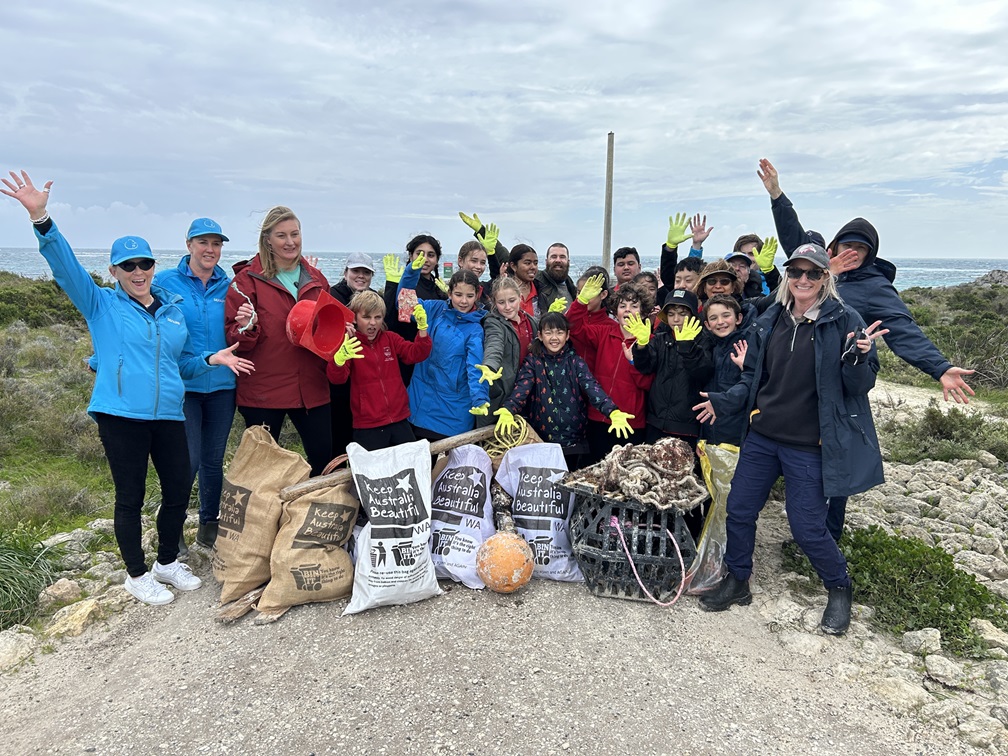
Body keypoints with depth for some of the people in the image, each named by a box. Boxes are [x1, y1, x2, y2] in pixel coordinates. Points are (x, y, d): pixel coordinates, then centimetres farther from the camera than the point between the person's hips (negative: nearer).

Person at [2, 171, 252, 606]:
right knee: (130, 496, 5)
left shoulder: (173, 308, 13)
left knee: (179, 489, 9)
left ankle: (167, 562, 31)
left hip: (168, 414, 4)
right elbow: (65, 266, -12)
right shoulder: (101, 304, 3)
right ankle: (137, 575, 23)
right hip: (120, 415, -4)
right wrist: (40, 218, -25)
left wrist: (213, 359, 2)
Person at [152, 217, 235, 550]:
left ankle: (209, 526, 28)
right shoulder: (165, 282, -1)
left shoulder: (229, 286, 6)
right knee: (187, 459, -5)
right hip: (182, 385, -3)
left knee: (214, 460, 12)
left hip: (221, 385, 3)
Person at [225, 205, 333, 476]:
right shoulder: (248, 278, -3)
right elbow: (234, 338, -4)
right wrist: (247, 328, -25)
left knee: (325, 458, 9)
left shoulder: (316, 278, 10)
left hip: (311, 389, 4)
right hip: (263, 391, -3)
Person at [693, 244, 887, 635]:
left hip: (808, 445, -4)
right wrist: (724, 401, -1)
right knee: (739, 510, 10)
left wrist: (858, 358, -26)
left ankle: (839, 589, 32)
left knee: (807, 526, 3)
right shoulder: (769, 321, 4)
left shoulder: (844, 321, -8)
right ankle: (736, 582, 32)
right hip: (762, 436, 5)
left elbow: (859, 386, -8)